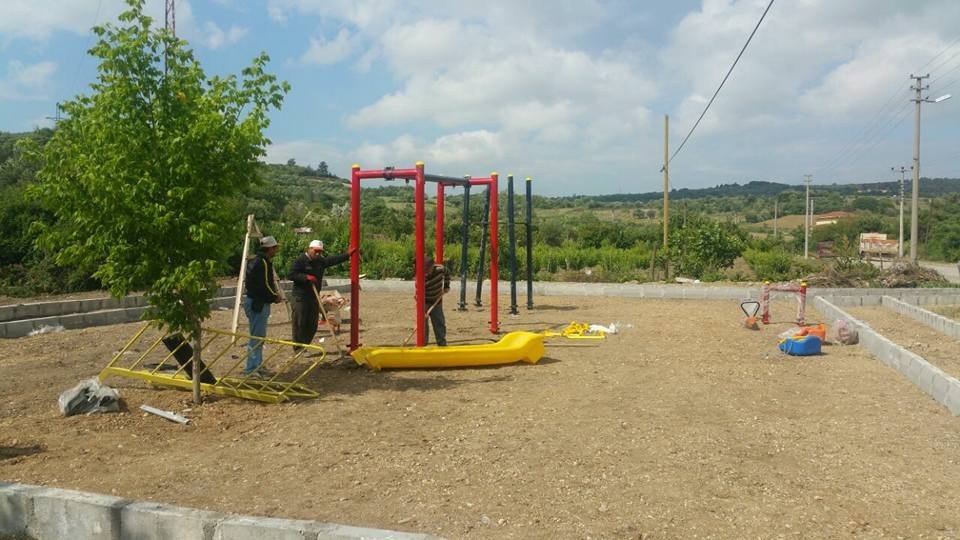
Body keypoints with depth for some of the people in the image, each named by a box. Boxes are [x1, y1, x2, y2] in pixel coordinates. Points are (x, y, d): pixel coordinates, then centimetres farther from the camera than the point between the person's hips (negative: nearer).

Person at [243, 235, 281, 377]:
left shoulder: (263, 261, 15)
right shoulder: (262, 263, -18)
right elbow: (264, 286, -21)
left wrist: (275, 293, 3)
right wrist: (275, 296, -6)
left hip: (258, 303, 11)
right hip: (258, 304, -11)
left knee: (259, 337, 17)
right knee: (257, 337, -7)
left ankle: (258, 366, 25)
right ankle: (251, 369, -2)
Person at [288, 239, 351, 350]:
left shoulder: (321, 261, 12)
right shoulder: (299, 261, -10)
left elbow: (333, 260, 14)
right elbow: (290, 274, -16)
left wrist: (347, 255, 6)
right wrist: (306, 277, -24)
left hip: (314, 296, 7)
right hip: (301, 296, -7)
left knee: (312, 324, 9)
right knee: (299, 323, -3)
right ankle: (298, 348, 3)